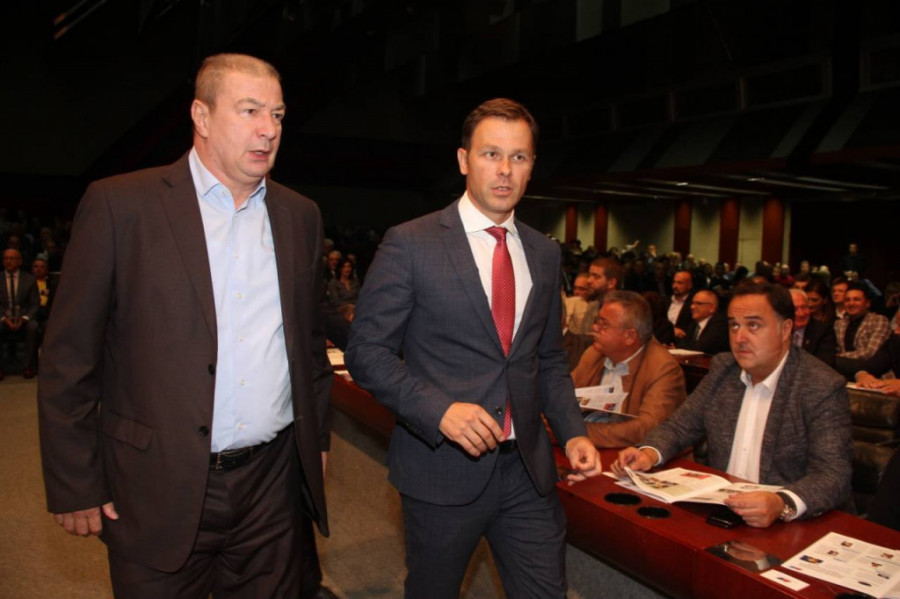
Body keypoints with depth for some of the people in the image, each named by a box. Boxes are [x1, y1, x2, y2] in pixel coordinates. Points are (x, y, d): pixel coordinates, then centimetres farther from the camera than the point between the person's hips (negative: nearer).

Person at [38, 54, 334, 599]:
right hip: (161, 492, -3)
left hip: (274, 485, 4)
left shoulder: (300, 215, 6)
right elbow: (69, 357, -5)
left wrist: (316, 440, 13)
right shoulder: (120, 204, -7)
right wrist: (76, 487, -4)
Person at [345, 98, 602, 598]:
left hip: (528, 469, 4)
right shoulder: (411, 244, -9)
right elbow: (367, 350, -10)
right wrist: (438, 409, -22)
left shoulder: (545, 253, 7)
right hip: (444, 468, -3)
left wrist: (573, 432, 1)